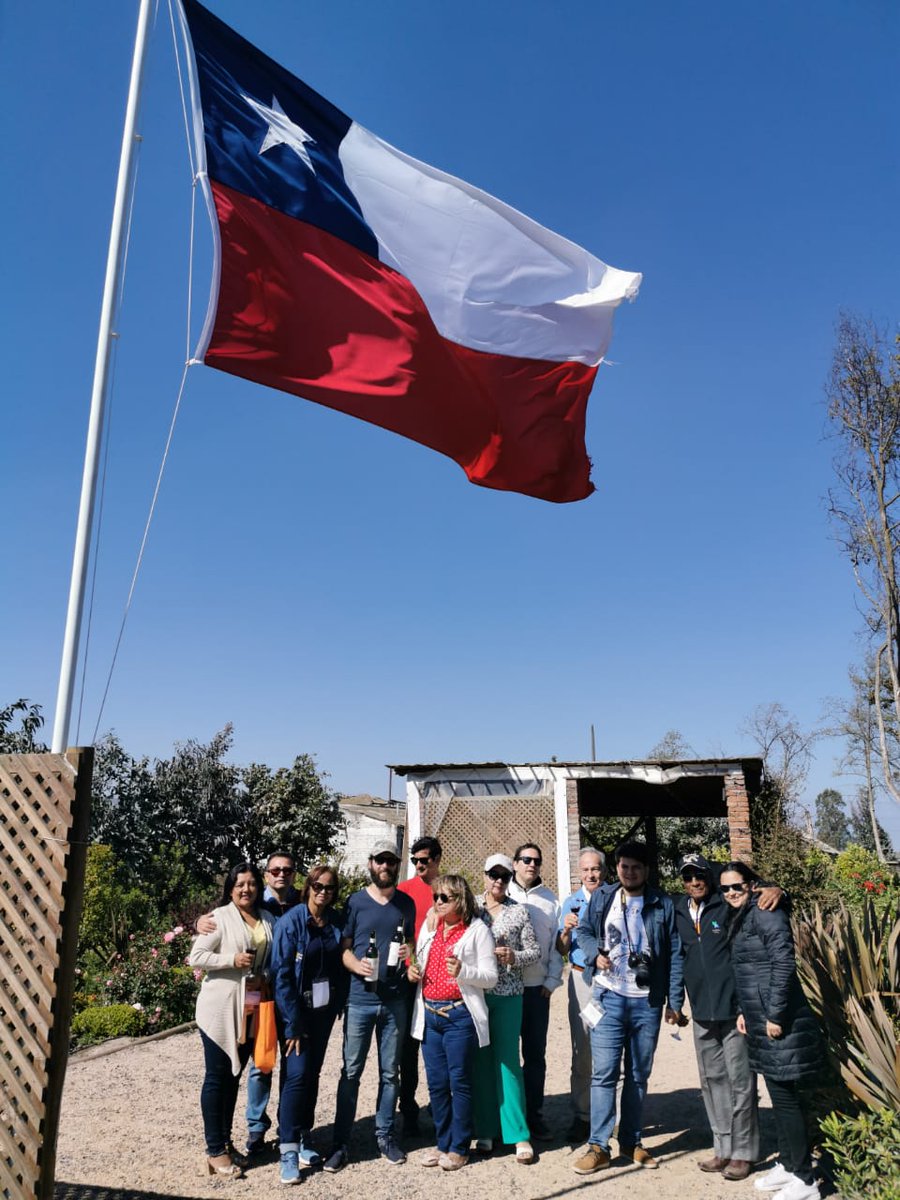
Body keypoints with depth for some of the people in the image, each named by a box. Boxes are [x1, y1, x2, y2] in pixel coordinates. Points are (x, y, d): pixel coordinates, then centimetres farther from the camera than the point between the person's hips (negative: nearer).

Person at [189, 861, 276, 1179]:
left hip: (251, 1010, 5)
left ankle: (225, 1142, 29)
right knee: (216, 1078, 4)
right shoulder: (220, 917, -9)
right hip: (220, 1009, -5)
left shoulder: (268, 920, 7)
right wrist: (232, 960, -20)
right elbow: (196, 956, -12)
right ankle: (215, 1151, 14)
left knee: (234, 1076, 16)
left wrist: (265, 977, 0)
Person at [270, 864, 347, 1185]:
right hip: (296, 1009, -5)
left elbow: (340, 964, 9)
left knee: (313, 1073, 11)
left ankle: (304, 1138, 23)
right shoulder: (291, 921, -15)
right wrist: (292, 1023, -17)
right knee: (297, 1074, -7)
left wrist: (340, 1002, -2)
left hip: (324, 1009, 5)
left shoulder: (336, 922, 0)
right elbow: (281, 975, -16)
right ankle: (288, 1150, 2)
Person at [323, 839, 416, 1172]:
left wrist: (408, 952, -5)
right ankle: (340, 1142, 12)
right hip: (360, 998, -2)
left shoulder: (406, 903, 8)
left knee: (389, 1072, 11)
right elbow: (343, 947, 0)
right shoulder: (355, 901, 0)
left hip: (395, 999, 2)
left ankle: (385, 1135, 24)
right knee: (351, 1071, 2)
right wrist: (356, 965, -19)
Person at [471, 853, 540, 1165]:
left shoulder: (519, 911, 3)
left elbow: (535, 950, 4)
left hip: (507, 993, -1)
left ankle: (518, 1134, 9)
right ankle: (486, 1130, 19)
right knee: (481, 1061, 7)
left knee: (507, 1060, 0)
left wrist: (514, 956, -13)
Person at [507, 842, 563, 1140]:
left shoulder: (550, 901, 7)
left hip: (538, 988, 2)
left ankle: (534, 1115, 20)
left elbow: (556, 945, 7)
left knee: (536, 1054, 9)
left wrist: (552, 980, 2)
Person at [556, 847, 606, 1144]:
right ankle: (581, 1116, 13)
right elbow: (561, 951, 11)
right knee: (582, 1050, 2)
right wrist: (566, 932, -8)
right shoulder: (571, 903, 11)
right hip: (582, 978, 2)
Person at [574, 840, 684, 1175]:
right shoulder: (601, 897, 2)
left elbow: (675, 955, 1)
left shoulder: (662, 905, 0)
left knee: (639, 1075, 12)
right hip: (609, 998, -1)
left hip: (647, 1002, 1)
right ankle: (598, 1146, 5)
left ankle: (631, 1141, 26)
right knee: (604, 1072, -3)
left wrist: (675, 1001, -2)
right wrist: (595, 952, -9)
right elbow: (583, 930, 12)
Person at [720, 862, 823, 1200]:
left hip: (779, 1020, -9)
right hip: (761, 1020, 9)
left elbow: (784, 964, -21)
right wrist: (745, 1011, 15)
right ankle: (787, 1165, 27)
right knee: (779, 1093, 16)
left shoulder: (765, 912, -14)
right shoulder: (740, 918, 15)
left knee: (785, 1096, -2)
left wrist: (775, 1015, -21)